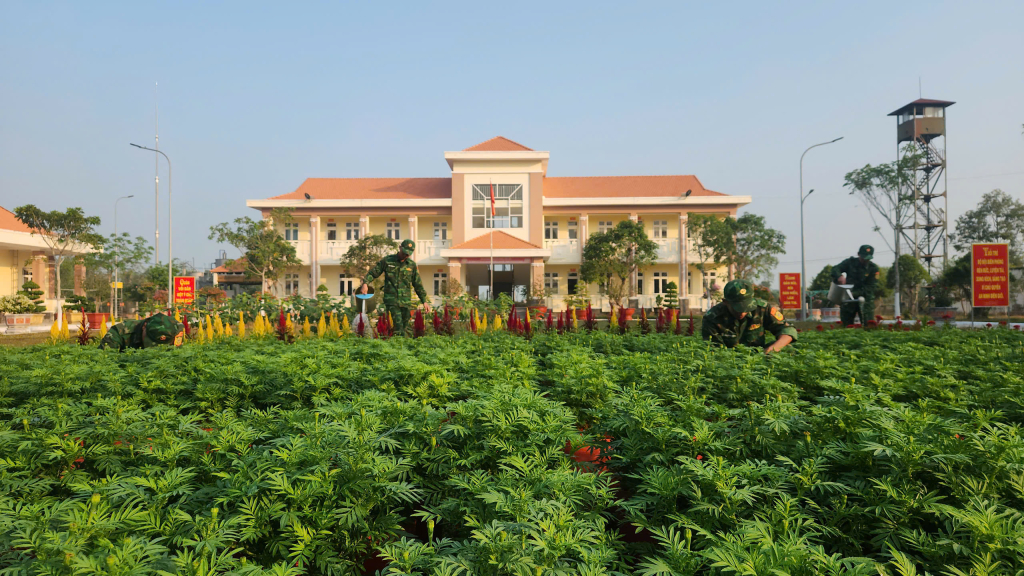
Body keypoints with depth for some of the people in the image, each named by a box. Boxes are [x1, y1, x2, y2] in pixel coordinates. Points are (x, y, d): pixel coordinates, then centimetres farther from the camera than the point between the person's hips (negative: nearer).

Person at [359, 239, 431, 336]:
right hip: (391, 299, -3)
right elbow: (373, 273, 8)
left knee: (405, 327, 3)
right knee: (399, 329, -14)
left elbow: (418, 284, 16)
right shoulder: (387, 260, 3)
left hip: (406, 301, 3)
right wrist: (365, 283, -10)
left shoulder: (412, 265, 9)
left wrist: (424, 301, 14)